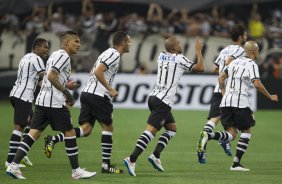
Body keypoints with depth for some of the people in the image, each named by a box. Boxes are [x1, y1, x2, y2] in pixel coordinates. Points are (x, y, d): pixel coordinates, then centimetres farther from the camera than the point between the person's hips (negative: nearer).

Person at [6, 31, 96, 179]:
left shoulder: (55, 55, 21)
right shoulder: (63, 55, -10)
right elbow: (51, 76, -21)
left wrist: (65, 86, 29)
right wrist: (66, 92, -18)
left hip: (41, 100, 9)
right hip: (54, 102, -9)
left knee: (34, 133, 4)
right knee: (69, 133, 0)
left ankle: (13, 165, -4)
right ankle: (76, 171, 5)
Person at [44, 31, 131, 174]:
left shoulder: (109, 53, 22)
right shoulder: (114, 54, -9)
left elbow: (93, 72, 28)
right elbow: (98, 72, -20)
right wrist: (110, 89, -16)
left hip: (87, 93, 9)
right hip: (98, 95, -9)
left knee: (86, 129, 1)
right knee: (107, 127, 2)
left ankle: (53, 139, -13)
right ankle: (106, 165, 4)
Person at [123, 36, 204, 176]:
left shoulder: (161, 56, 15)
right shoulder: (179, 59, -6)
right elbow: (200, 68, -3)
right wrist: (198, 51, 9)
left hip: (154, 97, 9)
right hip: (163, 101, -9)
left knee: (172, 128, 19)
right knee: (151, 130, -15)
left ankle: (156, 155, 7)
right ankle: (132, 159, -24)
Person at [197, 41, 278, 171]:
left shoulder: (236, 62, 17)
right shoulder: (252, 64, -4)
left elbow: (221, 77, 20)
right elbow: (257, 84, -15)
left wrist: (223, 92, 34)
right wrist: (270, 97, -3)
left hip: (226, 102, 6)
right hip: (240, 102, -6)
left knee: (231, 134, 5)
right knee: (246, 131, 10)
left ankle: (208, 136, -24)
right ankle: (236, 164, 3)